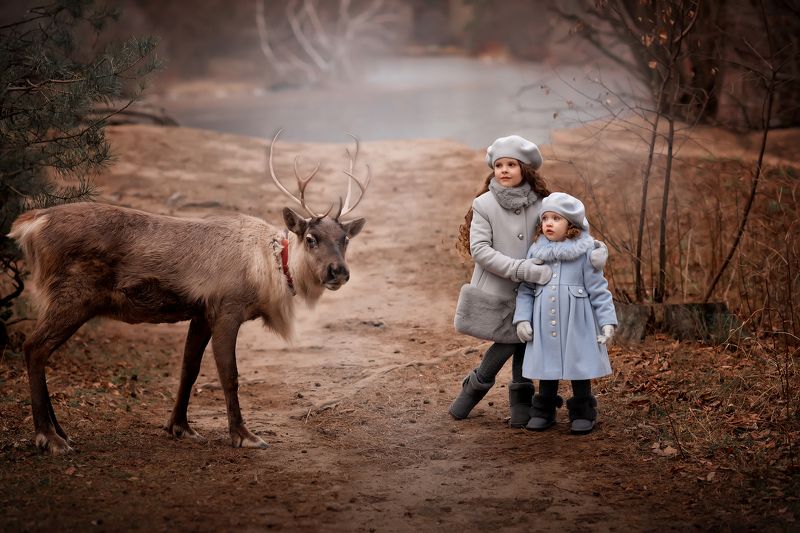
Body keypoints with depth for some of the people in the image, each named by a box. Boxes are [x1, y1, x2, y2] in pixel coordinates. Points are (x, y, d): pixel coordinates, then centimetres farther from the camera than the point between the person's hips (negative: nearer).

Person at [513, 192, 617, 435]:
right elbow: (525, 289, 6)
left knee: (579, 367, 5)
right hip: (544, 323, 3)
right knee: (547, 368, 10)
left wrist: (607, 321, -7)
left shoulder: (584, 251, -4)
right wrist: (522, 318, -3)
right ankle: (544, 411, 24)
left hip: (576, 323, -2)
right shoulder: (536, 251, 4)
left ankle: (582, 414, 18)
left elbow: (598, 289, -3)